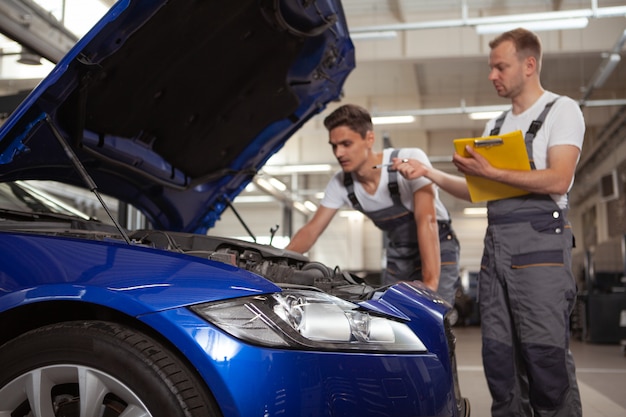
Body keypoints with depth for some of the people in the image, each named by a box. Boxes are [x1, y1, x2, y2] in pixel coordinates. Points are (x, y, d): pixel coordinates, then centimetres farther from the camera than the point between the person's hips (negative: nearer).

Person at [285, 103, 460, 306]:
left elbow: (426, 221, -32)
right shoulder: (340, 183, -9)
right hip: (397, 255, 5)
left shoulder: (411, 159, -25)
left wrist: (430, 283, -40)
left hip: (439, 247, -5)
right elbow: (311, 230, -4)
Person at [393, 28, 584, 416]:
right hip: (495, 244, 7)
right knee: (499, 354, 4)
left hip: (541, 242, -7)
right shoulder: (496, 126, 23)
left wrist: (491, 172, -15)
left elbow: (558, 180, -12)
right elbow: (477, 191, 20)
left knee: (545, 354, -10)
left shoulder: (562, 110, 2)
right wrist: (429, 173, 10)